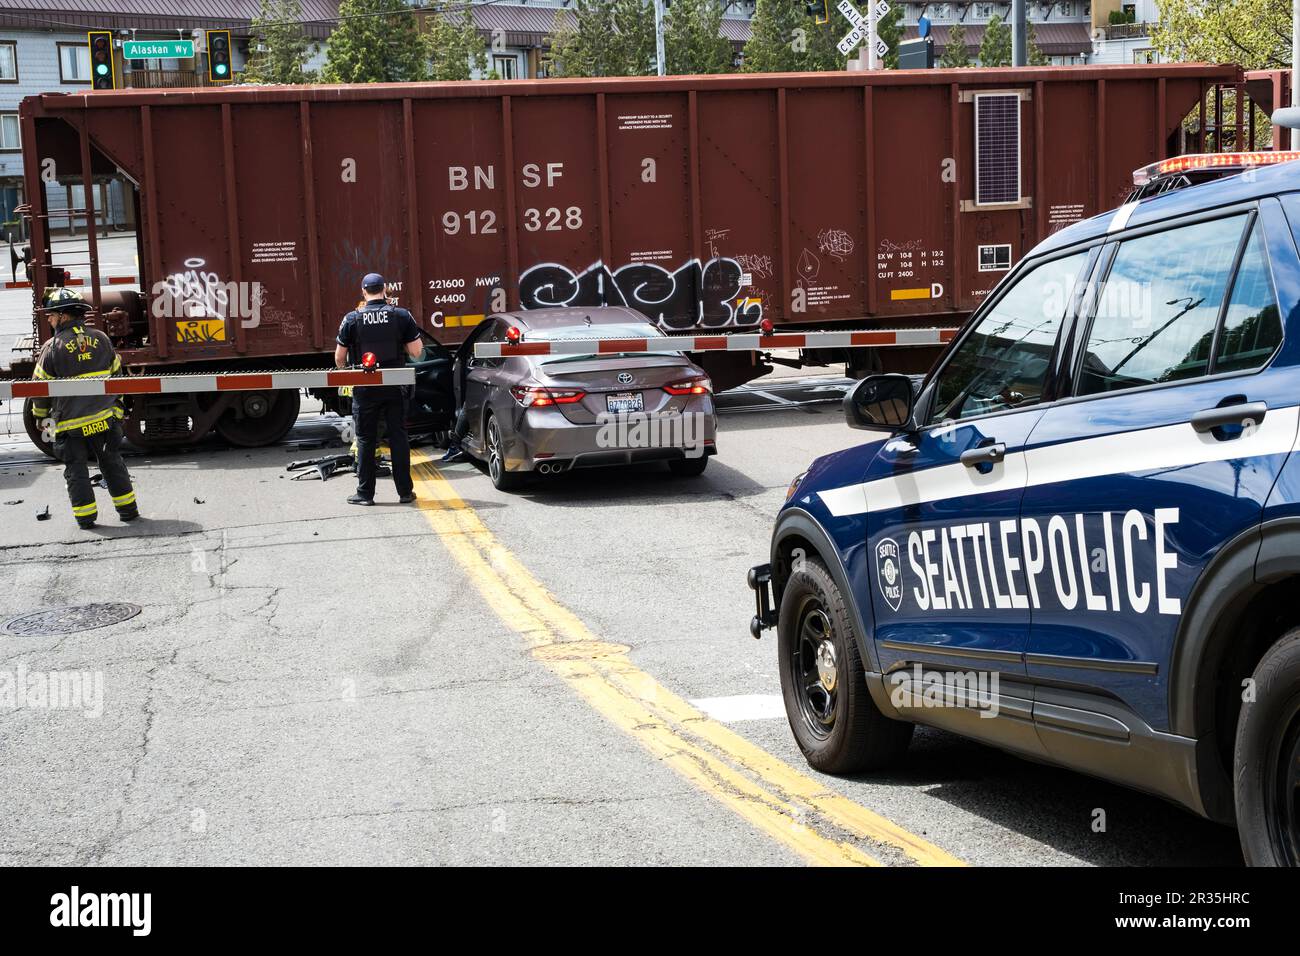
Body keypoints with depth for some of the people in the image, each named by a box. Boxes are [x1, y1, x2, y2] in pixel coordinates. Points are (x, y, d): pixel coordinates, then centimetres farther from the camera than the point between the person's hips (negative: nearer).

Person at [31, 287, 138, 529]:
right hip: (104, 417, 4)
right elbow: (116, 373, 12)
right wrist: (115, 405, 25)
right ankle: (128, 509, 17)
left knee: (76, 469, 8)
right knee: (112, 462, 15)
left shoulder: (53, 346, -9)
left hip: (71, 423, -3)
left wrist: (40, 415, 12)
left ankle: (85, 515, 8)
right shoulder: (100, 338, 3)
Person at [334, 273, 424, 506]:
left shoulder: (352, 319, -6)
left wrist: (345, 369, 21)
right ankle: (405, 491, 10)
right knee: (399, 437, 8)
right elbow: (417, 351, -5)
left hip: (365, 389, -1)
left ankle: (365, 493, 11)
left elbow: (339, 359, 0)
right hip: (395, 388, 1)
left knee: (365, 440, 8)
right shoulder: (401, 316, -4)